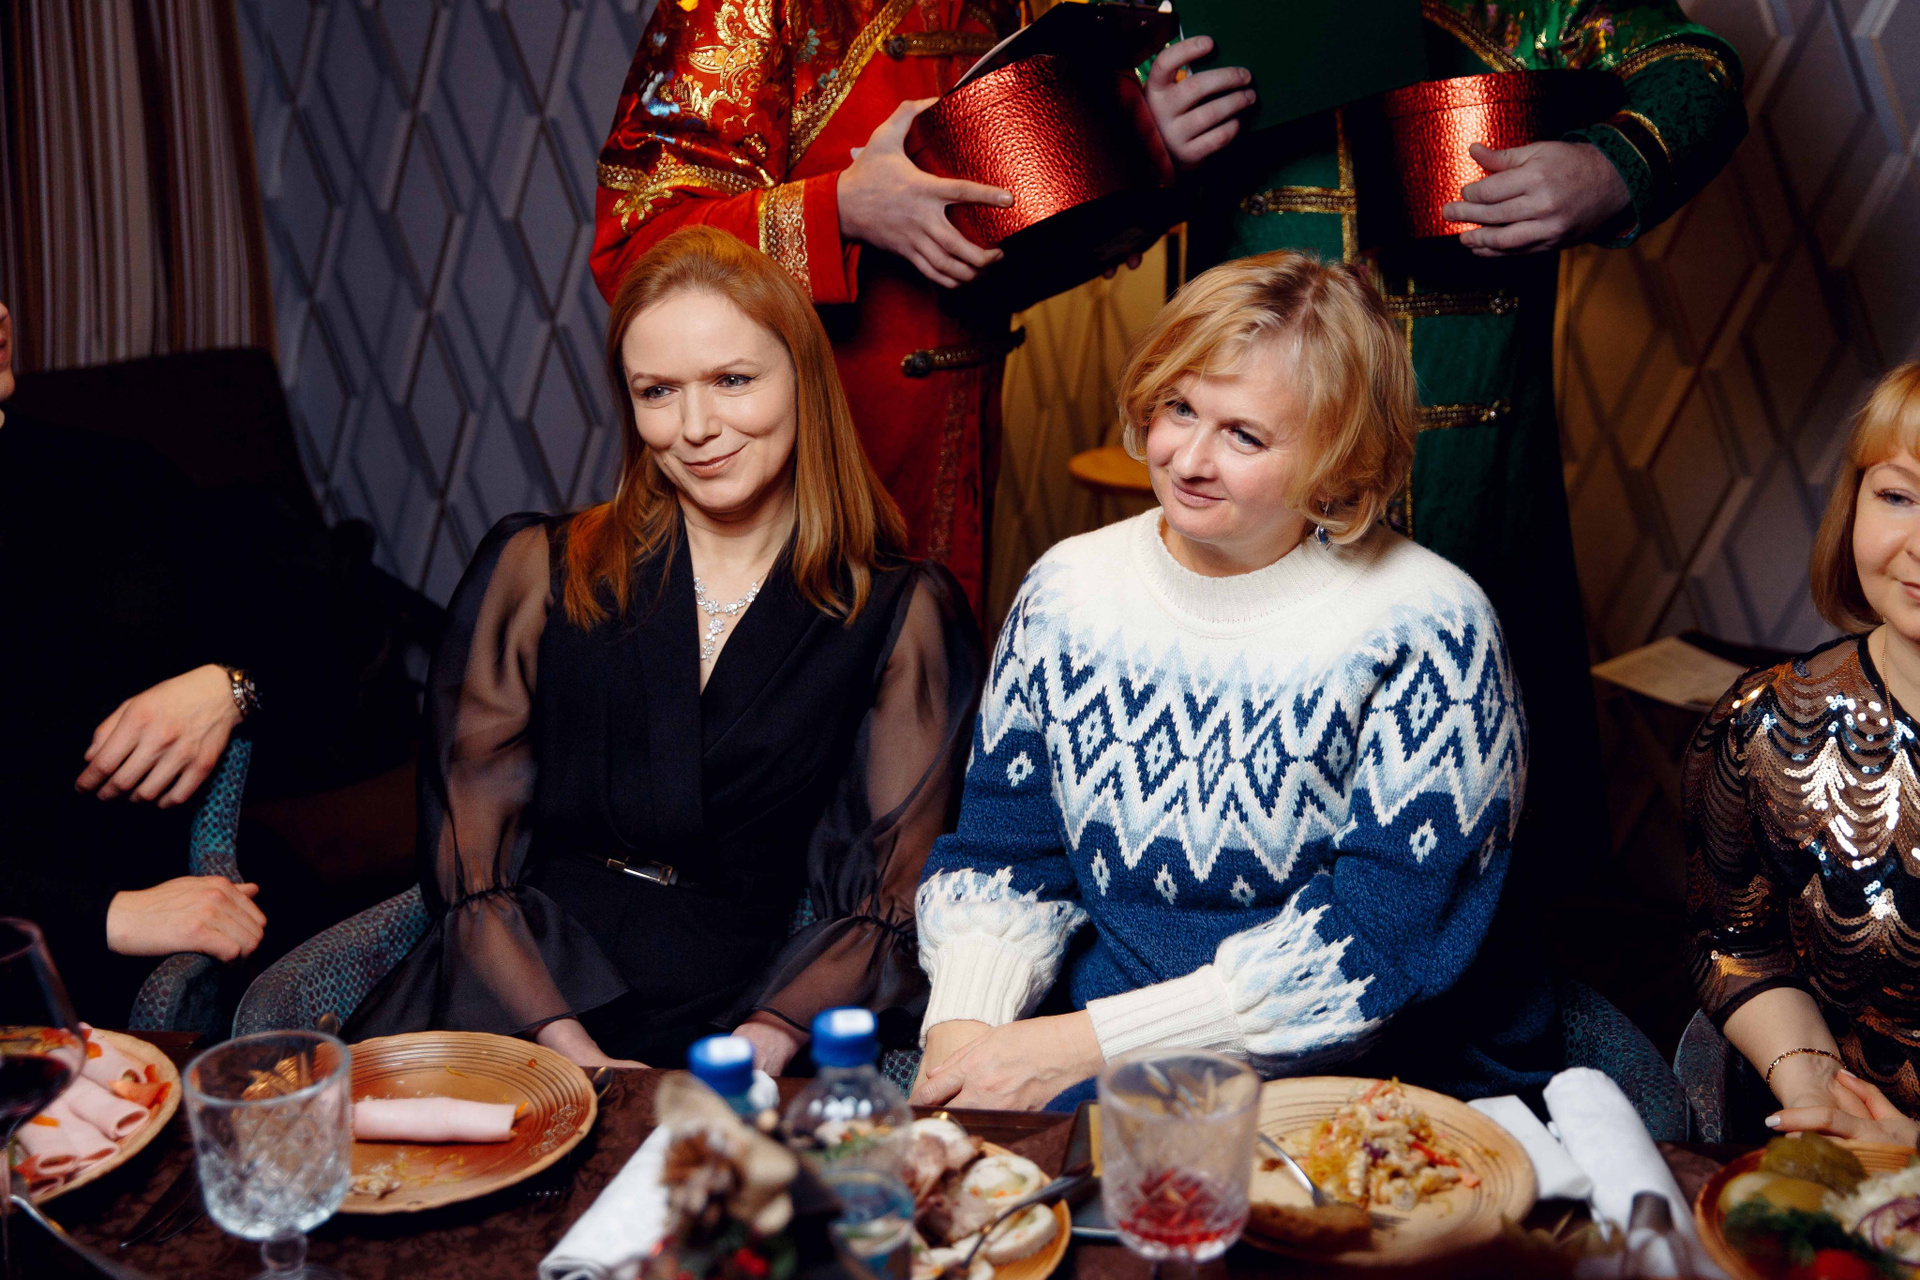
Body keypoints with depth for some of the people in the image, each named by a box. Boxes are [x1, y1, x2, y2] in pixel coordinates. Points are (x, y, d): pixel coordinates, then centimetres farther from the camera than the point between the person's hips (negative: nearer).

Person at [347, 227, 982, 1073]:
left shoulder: (899, 616, 7)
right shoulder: (536, 570, 9)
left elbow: (891, 902, 3)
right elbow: (468, 867, 5)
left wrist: (760, 1046, -14)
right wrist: (575, 1058, -11)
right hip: (524, 997, 2)